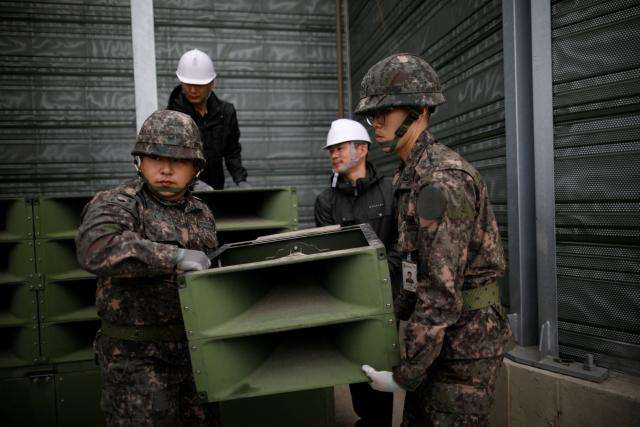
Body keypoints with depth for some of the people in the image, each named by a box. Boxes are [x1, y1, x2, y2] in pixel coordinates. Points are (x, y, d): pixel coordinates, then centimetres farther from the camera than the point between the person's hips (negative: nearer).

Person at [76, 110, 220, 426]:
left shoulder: (201, 213, 9)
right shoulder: (115, 205, -11)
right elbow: (95, 248, -34)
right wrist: (174, 256, -34)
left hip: (197, 352, 6)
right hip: (138, 358, -6)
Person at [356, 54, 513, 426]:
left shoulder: (443, 180, -24)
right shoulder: (411, 175, 7)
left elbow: (442, 293, -26)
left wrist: (404, 375, -18)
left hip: (466, 341, -9)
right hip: (442, 336, 9)